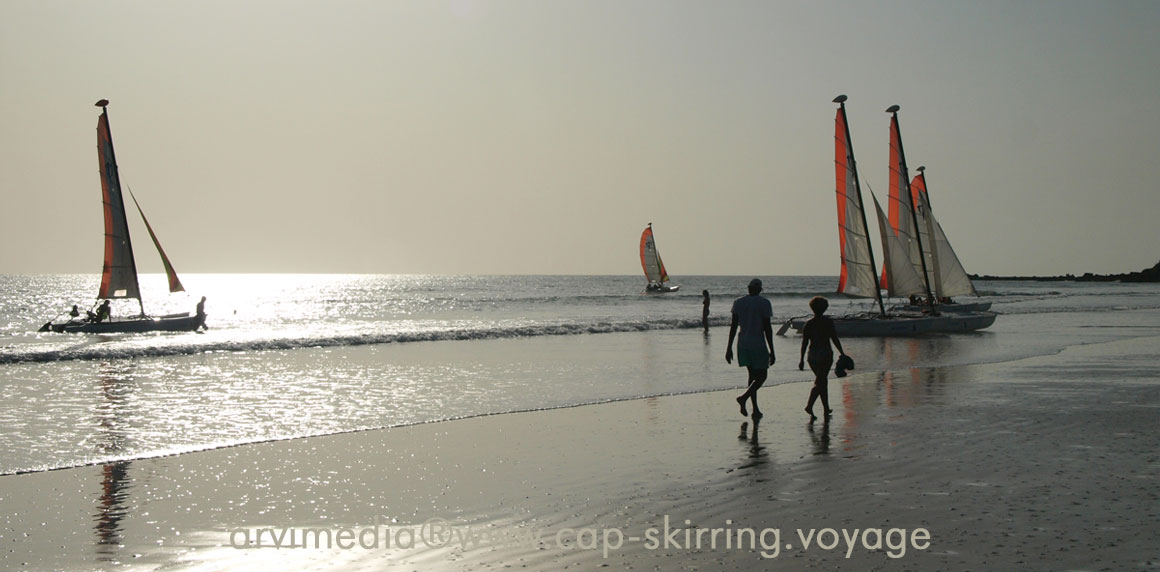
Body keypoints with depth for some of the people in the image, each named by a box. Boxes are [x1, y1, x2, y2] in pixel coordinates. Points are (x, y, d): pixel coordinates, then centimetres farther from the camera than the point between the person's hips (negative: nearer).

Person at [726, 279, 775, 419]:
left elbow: (734, 326, 3)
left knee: (753, 375, 14)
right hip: (758, 344, -5)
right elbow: (767, 328, -10)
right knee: (762, 375, 6)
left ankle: (755, 410, 11)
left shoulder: (738, 302, 4)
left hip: (742, 344, 5)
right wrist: (771, 351, -5)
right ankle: (744, 397, -17)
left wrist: (729, 348, 6)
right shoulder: (764, 304, -8)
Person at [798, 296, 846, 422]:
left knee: (823, 381, 17)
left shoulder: (808, 323, 3)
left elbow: (804, 342, 3)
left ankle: (826, 409, 21)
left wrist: (802, 359, 7)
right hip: (825, 353, -4)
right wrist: (842, 353, 1)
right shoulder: (828, 321, -6)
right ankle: (809, 406, -22)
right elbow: (835, 339, -6)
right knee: (819, 382, -5)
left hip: (812, 355, 4)